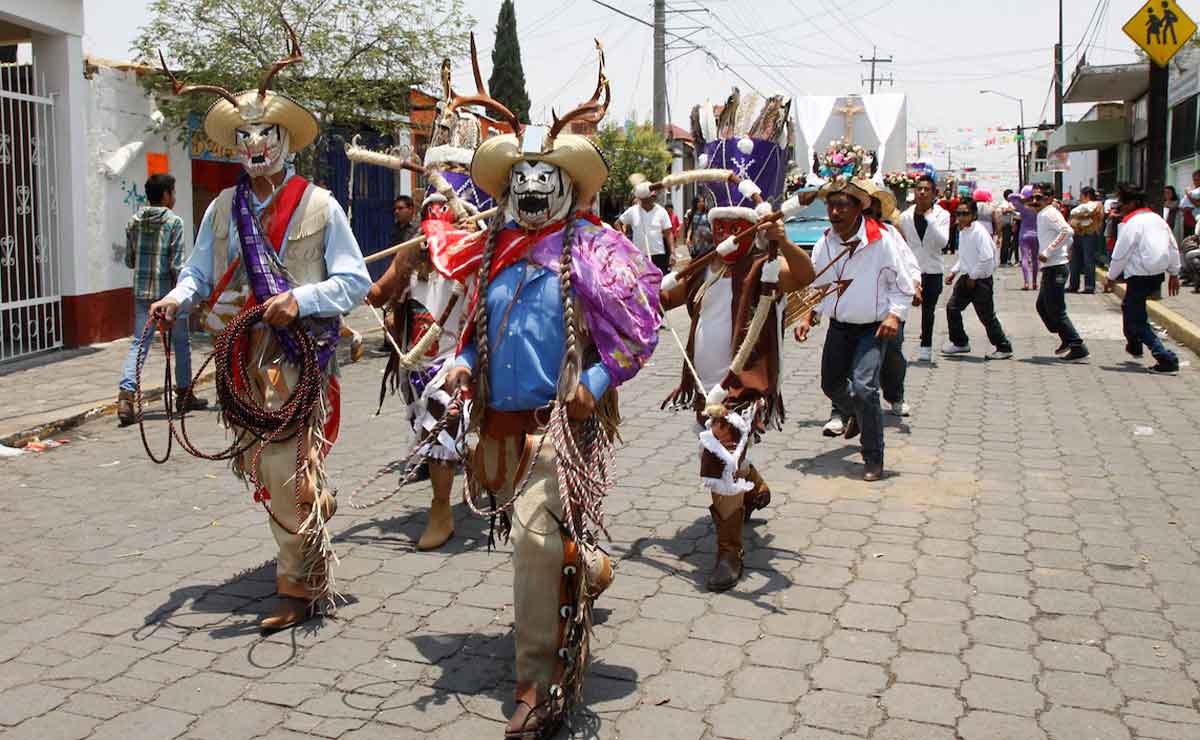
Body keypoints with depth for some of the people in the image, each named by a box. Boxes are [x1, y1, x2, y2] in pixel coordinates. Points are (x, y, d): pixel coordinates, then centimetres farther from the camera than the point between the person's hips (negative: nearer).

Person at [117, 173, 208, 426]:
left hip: (142, 292, 4)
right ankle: (184, 394, 22)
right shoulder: (173, 221, -9)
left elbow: (129, 260, 11)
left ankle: (126, 395, -13)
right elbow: (176, 264, -14)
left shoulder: (134, 221, 7)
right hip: (168, 291, -4)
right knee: (181, 342, 11)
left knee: (139, 343, 4)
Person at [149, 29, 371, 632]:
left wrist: (301, 299, -18)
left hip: (301, 356, -5)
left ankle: (301, 587, 5)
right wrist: (177, 299, -7)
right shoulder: (223, 209, 11)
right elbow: (200, 272, 15)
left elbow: (355, 282, -3)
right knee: (265, 464, 12)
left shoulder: (320, 206, -2)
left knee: (287, 470, -7)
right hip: (244, 357, 5)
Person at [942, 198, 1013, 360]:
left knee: (987, 316, -2)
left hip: (981, 280, -9)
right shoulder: (962, 231, 10)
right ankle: (960, 343, 22)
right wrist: (954, 272, 10)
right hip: (966, 277, 9)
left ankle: (1004, 348, 12)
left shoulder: (979, 232, -18)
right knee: (952, 307, 8)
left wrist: (973, 277, -18)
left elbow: (987, 258, -25)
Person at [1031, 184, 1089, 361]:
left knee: (1056, 311, -7)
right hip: (1051, 268, 11)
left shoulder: (1048, 214, -13)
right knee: (1042, 306, 20)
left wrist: (1047, 252, -27)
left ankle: (1078, 349, -3)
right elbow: (1067, 233, 27)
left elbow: (1067, 231, -29)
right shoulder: (1043, 214, 17)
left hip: (1055, 268, -11)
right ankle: (1068, 341, 27)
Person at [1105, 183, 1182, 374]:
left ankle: (1166, 359, -13)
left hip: (1140, 277, -9)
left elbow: (1120, 254, -12)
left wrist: (1111, 278, -1)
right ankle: (1134, 345, 40)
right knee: (1129, 305, 30)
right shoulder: (1157, 219, 11)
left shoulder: (1132, 223, -13)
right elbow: (1173, 248, 13)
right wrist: (1174, 274, 18)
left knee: (1137, 322, -3)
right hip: (1158, 275, 9)